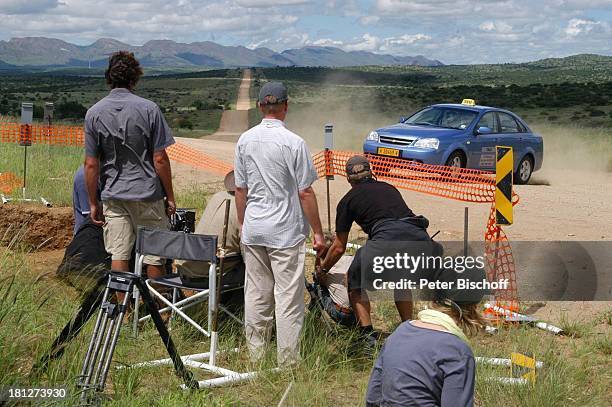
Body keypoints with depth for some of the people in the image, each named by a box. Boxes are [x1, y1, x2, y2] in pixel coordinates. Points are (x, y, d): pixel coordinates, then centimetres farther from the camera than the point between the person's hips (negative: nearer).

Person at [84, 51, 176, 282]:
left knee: (118, 255, 7)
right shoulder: (148, 109, -8)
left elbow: (91, 164, 0)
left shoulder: (94, 113, 0)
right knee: (155, 256, 8)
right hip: (148, 193, -3)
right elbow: (160, 159, -9)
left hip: (113, 196, 3)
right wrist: (170, 197, 1)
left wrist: (93, 203, 8)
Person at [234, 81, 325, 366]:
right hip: (286, 232, -5)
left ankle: (255, 356, 22)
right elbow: (305, 193, -10)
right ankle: (288, 362, 5)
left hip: (253, 230, 5)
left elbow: (240, 189, 9)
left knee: (255, 295, 13)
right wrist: (318, 232, -3)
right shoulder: (293, 142, -12)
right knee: (288, 298, 1)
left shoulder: (244, 140, 3)